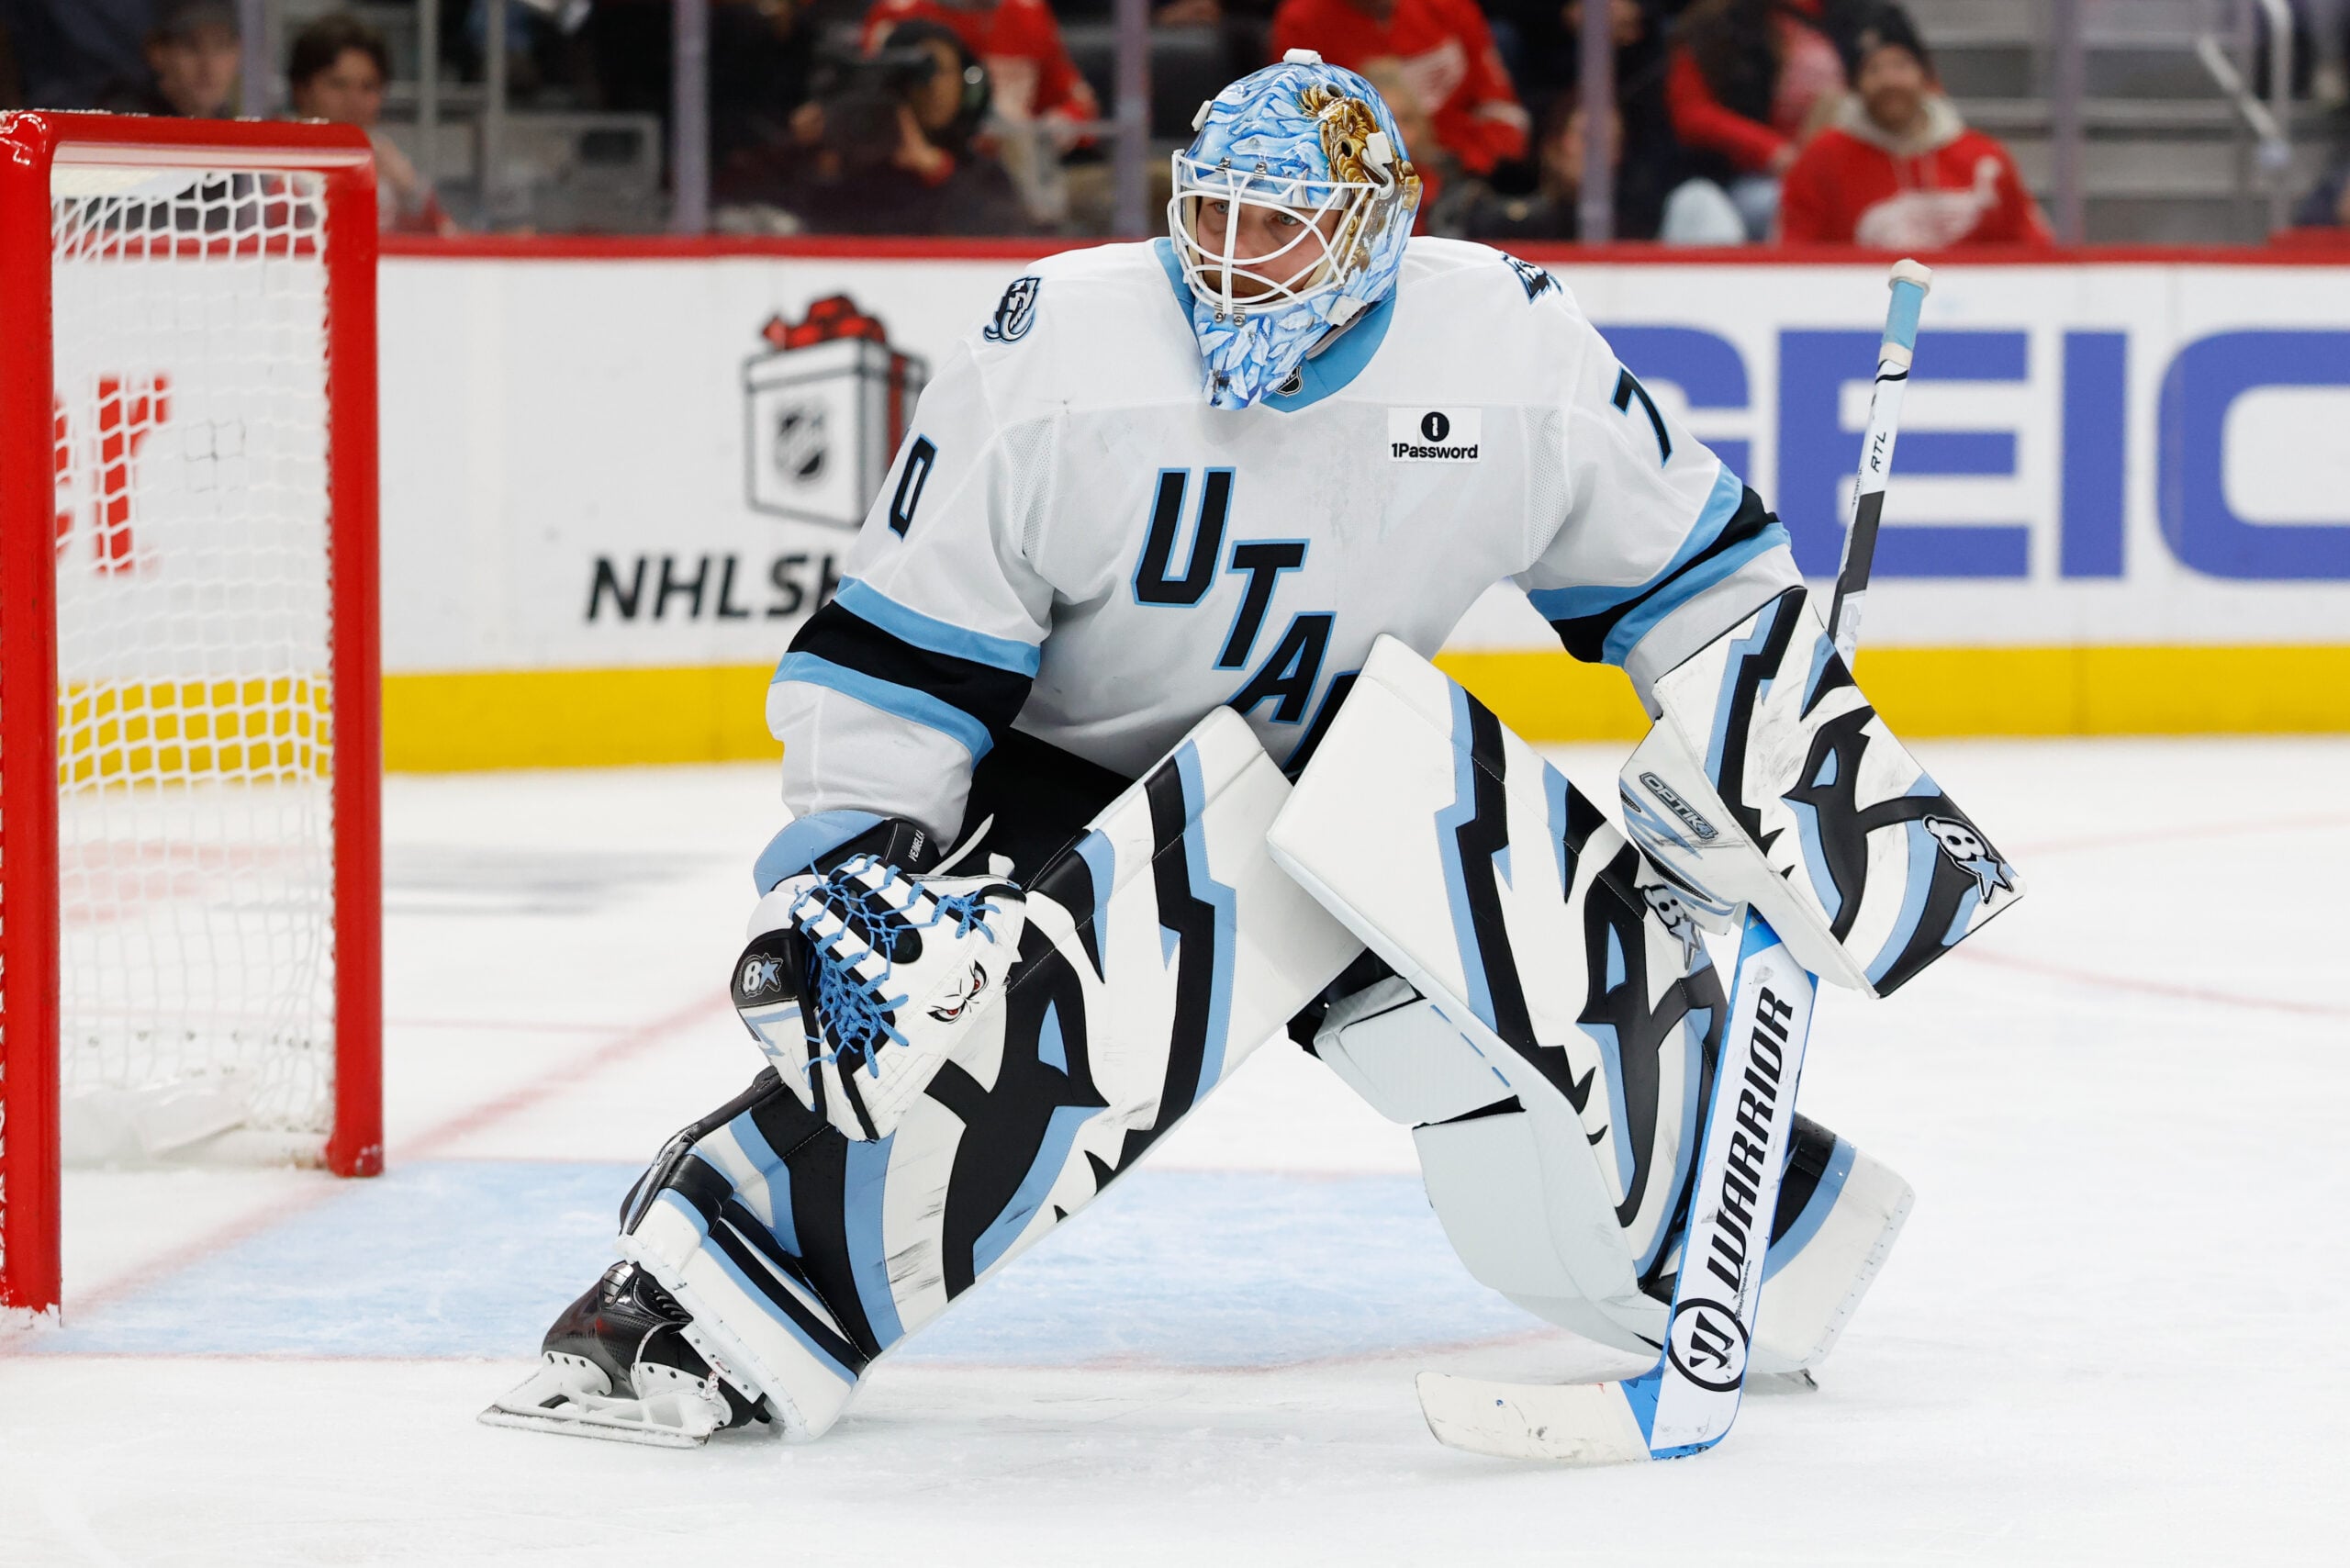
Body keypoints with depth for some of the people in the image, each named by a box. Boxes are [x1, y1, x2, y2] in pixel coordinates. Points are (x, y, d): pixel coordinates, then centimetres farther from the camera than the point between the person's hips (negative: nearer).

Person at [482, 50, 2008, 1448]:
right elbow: (894, 651, -15)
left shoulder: (1514, 350, -15)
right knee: (999, 1024, -33)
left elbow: (1686, 562, -1)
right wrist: (839, 870, -21)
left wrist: (1825, 756, -5)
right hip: (1074, 780, -3)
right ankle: (698, 1313, -27)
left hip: (1349, 772, 3)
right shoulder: (1053, 362, -22)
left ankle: (1756, 1240, 20)